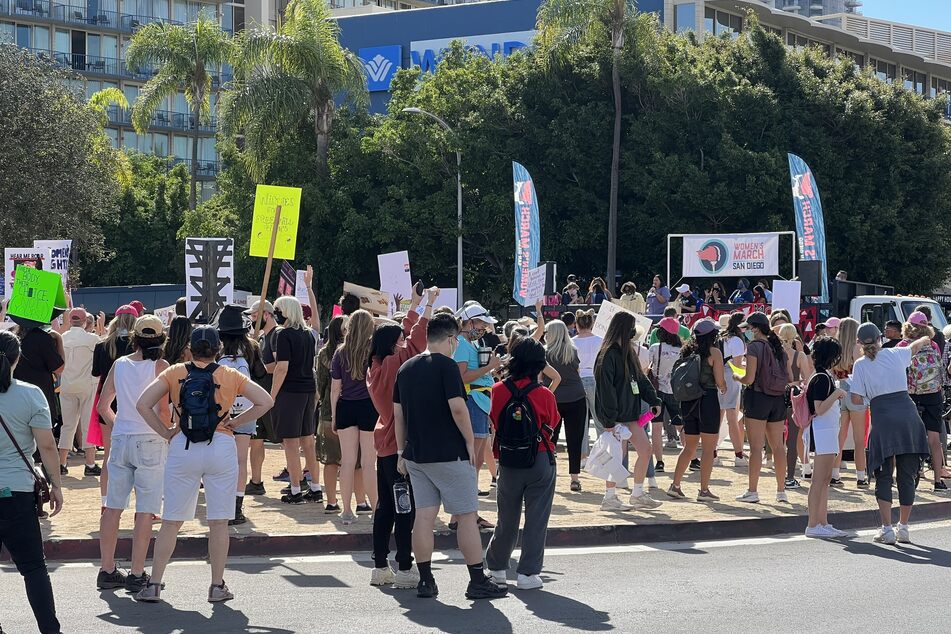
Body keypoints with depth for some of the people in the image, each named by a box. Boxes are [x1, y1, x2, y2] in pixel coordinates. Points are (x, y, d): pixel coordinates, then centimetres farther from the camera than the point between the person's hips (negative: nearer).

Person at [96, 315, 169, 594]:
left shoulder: (119, 364, 7)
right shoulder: (160, 366, -7)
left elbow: (103, 406, 12)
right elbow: (163, 410, -13)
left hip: (121, 440, 5)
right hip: (150, 442, -5)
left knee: (113, 507, 10)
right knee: (145, 511, -1)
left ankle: (107, 571, 15)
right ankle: (137, 575, -1)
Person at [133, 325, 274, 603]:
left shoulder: (174, 373, 4)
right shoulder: (230, 376, 4)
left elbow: (142, 405, -5)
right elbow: (265, 401, 1)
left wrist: (166, 432, 2)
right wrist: (235, 423, 5)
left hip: (182, 447, 1)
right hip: (221, 447, -1)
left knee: (170, 521, 8)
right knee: (219, 522, 6)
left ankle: (154, 585, 8)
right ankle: (217, 586, 9)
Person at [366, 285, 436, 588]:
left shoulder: (376, 366, 10)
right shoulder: (393, 363, -14)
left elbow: (406, 334, 21)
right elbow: (417, 338, -14)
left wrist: (414, 306, 27)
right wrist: (429, 303, -6)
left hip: (384, 444, 9)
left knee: (385, 506, 12)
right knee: (405, 507, -6)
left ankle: (380, 567, 16)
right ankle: (405, 568, -5)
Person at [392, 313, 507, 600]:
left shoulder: (406, 368, 10)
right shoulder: (446, 365, -11)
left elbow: (398, 414, 13)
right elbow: (457, 408, -19)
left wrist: (401, 452, 18)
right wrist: (470, 442, -8)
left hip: (416, 455, 7)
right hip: (449, 454, -7)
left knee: (424, 516, 8)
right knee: (467, 515, 1)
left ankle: (426, 581, 9)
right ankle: (478, 581, 3)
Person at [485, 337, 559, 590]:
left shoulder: (498, 390, -7)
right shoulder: (544, 395, -12)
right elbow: (553, 422, 3)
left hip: (508, 462, 3)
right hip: (541, 462, -2)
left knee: (507, 518, 16)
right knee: (536, 518, 4)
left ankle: (496, 568, 26)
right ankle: (528, 573, 2)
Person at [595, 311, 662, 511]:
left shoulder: (628, 352, 14)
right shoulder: (608, 355, -14)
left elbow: (640, 378, 20)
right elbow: (605, 387, -19)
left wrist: (653, 400, 7)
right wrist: (609, 419, -23)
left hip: (630, 411, 9)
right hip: (615, 414, -9)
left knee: (645, 450, 7)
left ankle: (638, 494, 17)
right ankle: (610, 498, 6)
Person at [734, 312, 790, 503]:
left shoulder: (754, 347, -11)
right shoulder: (778, 347, 9)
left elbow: (749, 379, -16)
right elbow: (789, 378, 11)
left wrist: (736, 376, 4)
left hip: (758, 397, -6)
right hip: (778, 399, 6)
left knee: (756, 446, -3)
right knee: (778, 446, 11)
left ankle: (752, 491, -1)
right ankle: (781, 490, 15)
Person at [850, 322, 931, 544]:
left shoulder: (860, 365, 5)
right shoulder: (895, 354, 11)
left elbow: (856, 399, -1)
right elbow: (915, 346, 35)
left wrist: (848, 387, 21)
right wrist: (925, 340, 57)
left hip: (882, 418, -2)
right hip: (908, 415, 2)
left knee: (883, 476, 6)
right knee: (907, 475, 9)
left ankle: (887, 529, -3)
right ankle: (903, 528, 13)